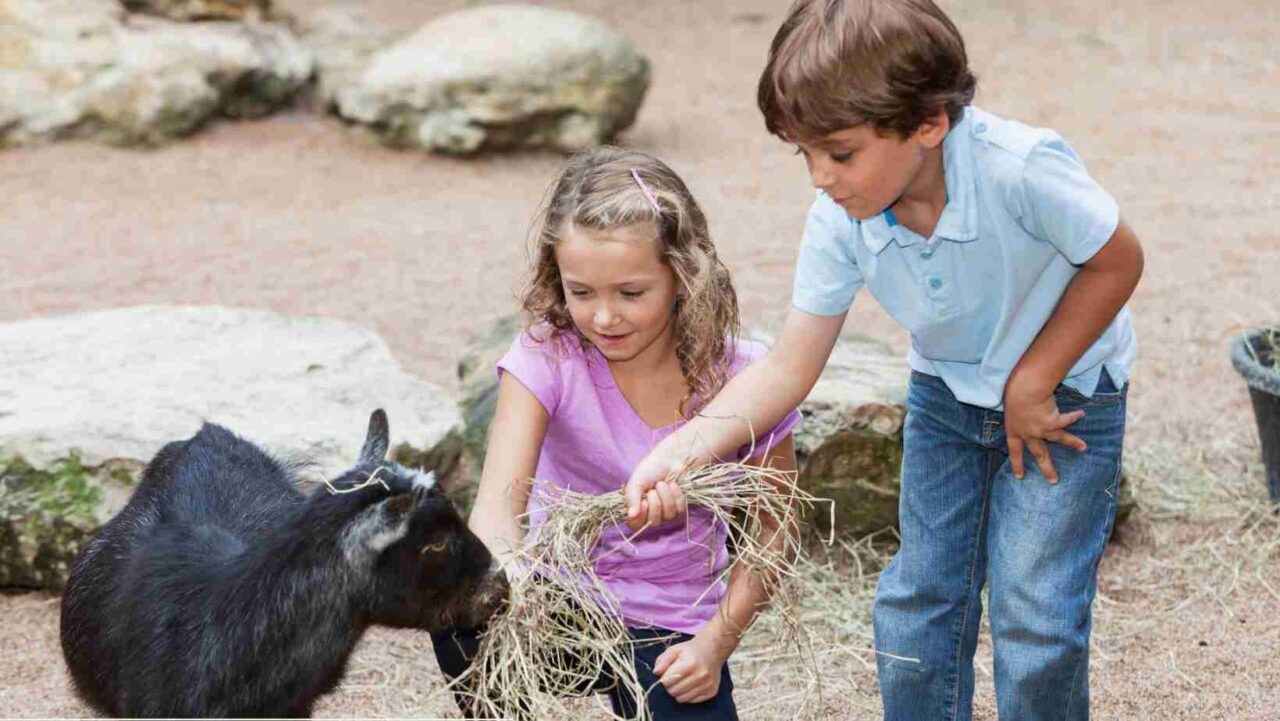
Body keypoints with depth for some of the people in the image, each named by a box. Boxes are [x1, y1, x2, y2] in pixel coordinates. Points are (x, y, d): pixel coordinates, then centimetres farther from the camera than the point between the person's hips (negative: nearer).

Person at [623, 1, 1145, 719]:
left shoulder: (1021, 168, -36)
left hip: (1065, 393, -4)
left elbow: (1118, 261, -19)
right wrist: (684, 447, -31)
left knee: (1035, 612, -9)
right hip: (947, 394, 4)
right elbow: (789, 368, -17)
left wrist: (1030, 388, -17)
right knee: (920, 595, 6)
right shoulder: (840, 222, -21)